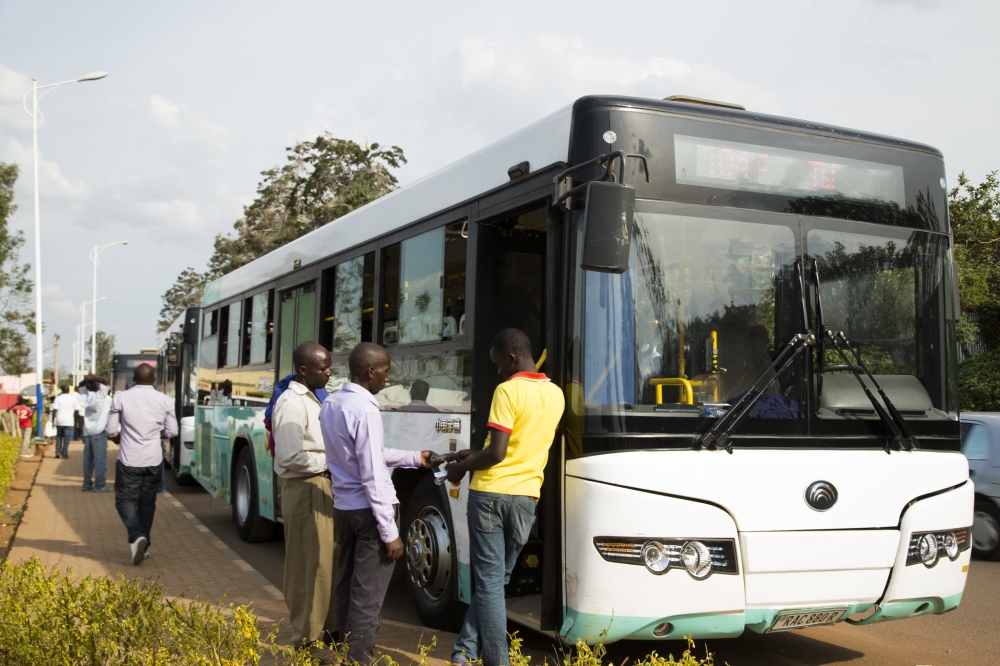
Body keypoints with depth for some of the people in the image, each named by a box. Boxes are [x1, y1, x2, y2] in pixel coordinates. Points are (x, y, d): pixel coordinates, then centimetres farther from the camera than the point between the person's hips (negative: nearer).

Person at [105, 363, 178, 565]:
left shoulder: (121, 398, -6)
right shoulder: (164, 401, -1)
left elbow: (111, 431, -3)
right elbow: (171, 431, 3)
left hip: (128, 460, -2)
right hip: (154, 461, 2)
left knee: (125, 499, 7)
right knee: (147, 503, 15)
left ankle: (136, 536, -17)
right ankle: (143, 546, 20)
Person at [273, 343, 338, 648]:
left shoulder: (312, 398, 14)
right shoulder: (292, 404, -17)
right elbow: (290, 457, -23)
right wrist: (329, 462, -14)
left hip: (322, 488, 10)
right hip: (305, 491, -10)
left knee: (328, 562, 17)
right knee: (309, 566, -1)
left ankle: (328, 629, 31)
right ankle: (307, 639, 10)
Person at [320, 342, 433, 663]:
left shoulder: (331, 404, 7)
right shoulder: (365, 410, -20)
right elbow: (373, 476, -21)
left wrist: (414, 458, 22)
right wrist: (390, 531, -17)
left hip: (342, 507, 9)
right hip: (369, 509, -9)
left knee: (346, 584, 18)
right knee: (368, 592, 1)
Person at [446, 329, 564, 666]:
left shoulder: (508, 391, -13)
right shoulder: (556, 395, 10)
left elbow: (496, 453, -17)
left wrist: (461, 468, 0)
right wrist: (477, 454, 21)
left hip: (490, 493, -6)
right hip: (526, 497, 6)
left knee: (489, 581, 2)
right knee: (497, 579, 15)